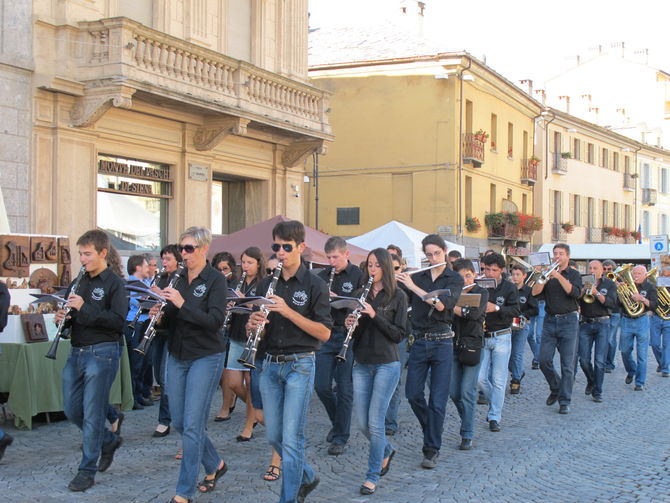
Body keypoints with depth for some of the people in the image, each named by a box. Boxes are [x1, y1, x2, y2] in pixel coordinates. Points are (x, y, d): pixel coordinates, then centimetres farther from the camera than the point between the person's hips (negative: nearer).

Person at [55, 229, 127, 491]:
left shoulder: (114, 283, -7)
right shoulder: (77, 283, 12)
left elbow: (118, 322, -17)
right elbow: (69, 315, 19)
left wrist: (84, 308, -23)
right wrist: (61, 317, -5)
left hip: (101, 353, -7)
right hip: (76, 352, 7)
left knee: (92, 413, -2)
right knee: (71, 410, 12)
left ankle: (87, 471, 8)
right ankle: (109, 441, 33)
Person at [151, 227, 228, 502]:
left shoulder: (215, 280, -10)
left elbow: (215, 321, -20)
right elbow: (169, 322, 12)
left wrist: (182, 304, -28)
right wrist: (158, 314, -10)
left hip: (205, 358, -7)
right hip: (177, 357, 7)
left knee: (192, 424, -7)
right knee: (179, 421, 11)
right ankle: (215, 465, 33)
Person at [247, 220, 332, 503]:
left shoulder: (314, 285, -6)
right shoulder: (267, 285, 10)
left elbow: (324, 333, -13)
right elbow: (253, 329, 14)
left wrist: (288, 311, -22)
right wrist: (253, 324, -11)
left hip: (300, 365, -6)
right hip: (271, 364, 6)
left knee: (291, 438, -5)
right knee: (274, 436, 12)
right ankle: (307, 477, 34)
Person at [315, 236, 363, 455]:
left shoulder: (358, 276, -4)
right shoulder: (323, 276, 9)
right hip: (326, 335, 4)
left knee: (344, 389, 0)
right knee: (321, 386, 4)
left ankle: (340, 438, 11)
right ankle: (338, 421, 30)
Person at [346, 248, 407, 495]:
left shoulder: (397, 296, -4)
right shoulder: (360, 295, 9)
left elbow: (399, 334, -9)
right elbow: (355, 331, 12)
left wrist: (374, 315, -19)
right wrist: (349, 324, -10)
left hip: (387, 364, -5)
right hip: (362, 364, 5)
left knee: (375, 421, -6)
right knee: (362, 423, 7)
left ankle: (373, 476, 7)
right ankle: (386, 451, 36)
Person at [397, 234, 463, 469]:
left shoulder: (455, 279, -2)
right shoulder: (417, 277, 6)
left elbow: (441, 304, -18)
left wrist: (412, 286, -20)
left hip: (442, 343, -3)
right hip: (419, 342, 3)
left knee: (438, 399, -1)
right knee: (413, 393, 4)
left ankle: (432, 449, 7)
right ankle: (431, 430, 31)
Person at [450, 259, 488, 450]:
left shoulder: (481, 293, -1)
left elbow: (473, 314, -19)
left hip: (472, 346, -4)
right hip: (453, 346, 4)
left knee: (467, 392, -6)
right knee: (453, 392, 6)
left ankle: (467, 435, 0)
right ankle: (467, 419, 30)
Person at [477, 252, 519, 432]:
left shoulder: (509, 288, -3)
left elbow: (516, 310, -11)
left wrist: (496, 308, -26)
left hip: (501, 337, -2)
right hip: (482, 336, 2)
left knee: (498, 380, -2)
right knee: (480, 377, 1)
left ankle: (494, 417, 5)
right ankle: (495, 403, 28)